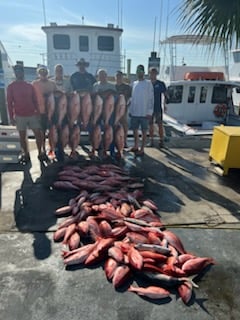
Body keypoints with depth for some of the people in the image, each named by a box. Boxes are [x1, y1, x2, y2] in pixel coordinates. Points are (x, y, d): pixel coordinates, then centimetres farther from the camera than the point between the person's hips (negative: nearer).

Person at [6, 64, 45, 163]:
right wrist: (11, 117, -5)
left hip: (32, 114, 2)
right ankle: (26, 155, 16)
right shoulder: (11, 87, 1)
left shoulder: (30, 86, 9)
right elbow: (9, 103, -1)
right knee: (22, 136, 5)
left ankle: (40, 153, 13)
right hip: (20, 116, -2)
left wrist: (38, 113, 4)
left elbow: (35, 100, 11)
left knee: (38, 134, 0)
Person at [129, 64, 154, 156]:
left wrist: (150, 112, -13)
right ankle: (136, 146, 27)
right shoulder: (134, 83, 12)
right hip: (134, 112, 6)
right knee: (135, 130, 13)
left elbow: (151, 98, -7)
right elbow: (132, 98, 15)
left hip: (144, 113, -5)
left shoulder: (148, 83, -4)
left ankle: (142, 149, 7)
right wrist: (130, 110, 10)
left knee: (144, 131, 2)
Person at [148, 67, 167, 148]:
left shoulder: (161, 84, 2)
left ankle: (161, 141, 2)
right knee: (150, 124, 6)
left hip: (158, 107, -3)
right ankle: (151, 140, 14)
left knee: (160, 124, -3)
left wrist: (164, 105, -5)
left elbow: (165, 95, 4)